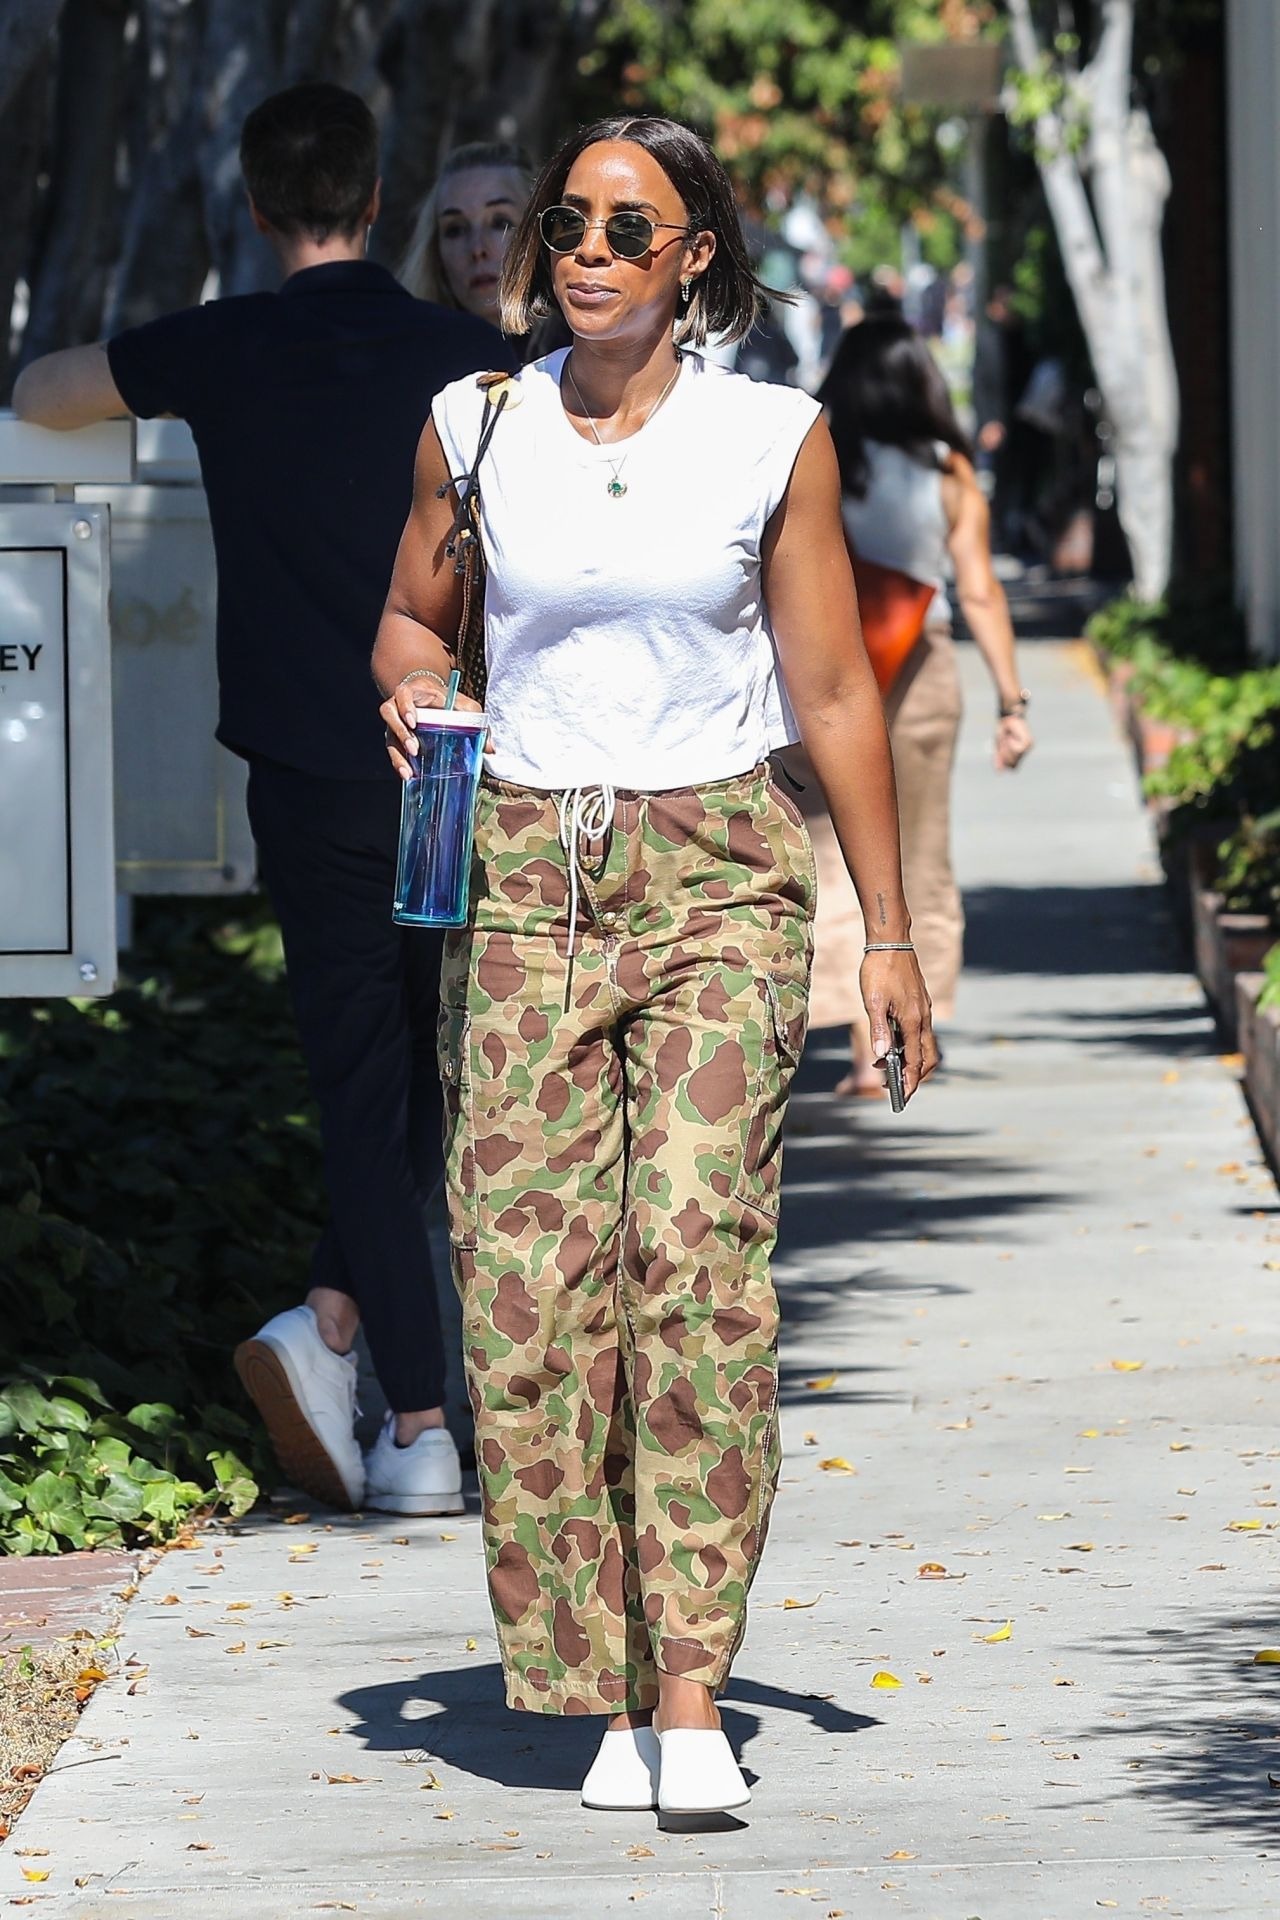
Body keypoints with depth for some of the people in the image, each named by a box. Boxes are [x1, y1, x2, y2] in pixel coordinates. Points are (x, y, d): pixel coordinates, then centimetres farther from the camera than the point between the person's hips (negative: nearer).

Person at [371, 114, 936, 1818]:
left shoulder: (773, 438, 1)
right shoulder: (472, 427, 5)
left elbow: (833, 690, 6)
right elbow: (409, 615, 20)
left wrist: (891, 930, 6)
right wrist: (412, 689, -4)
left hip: (718, 875, -2)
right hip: (519, 875, 2)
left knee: (697, 1251, -17)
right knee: (528, 1277, -5)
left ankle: (692, 1695, -19)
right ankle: (608, 1690, 4)